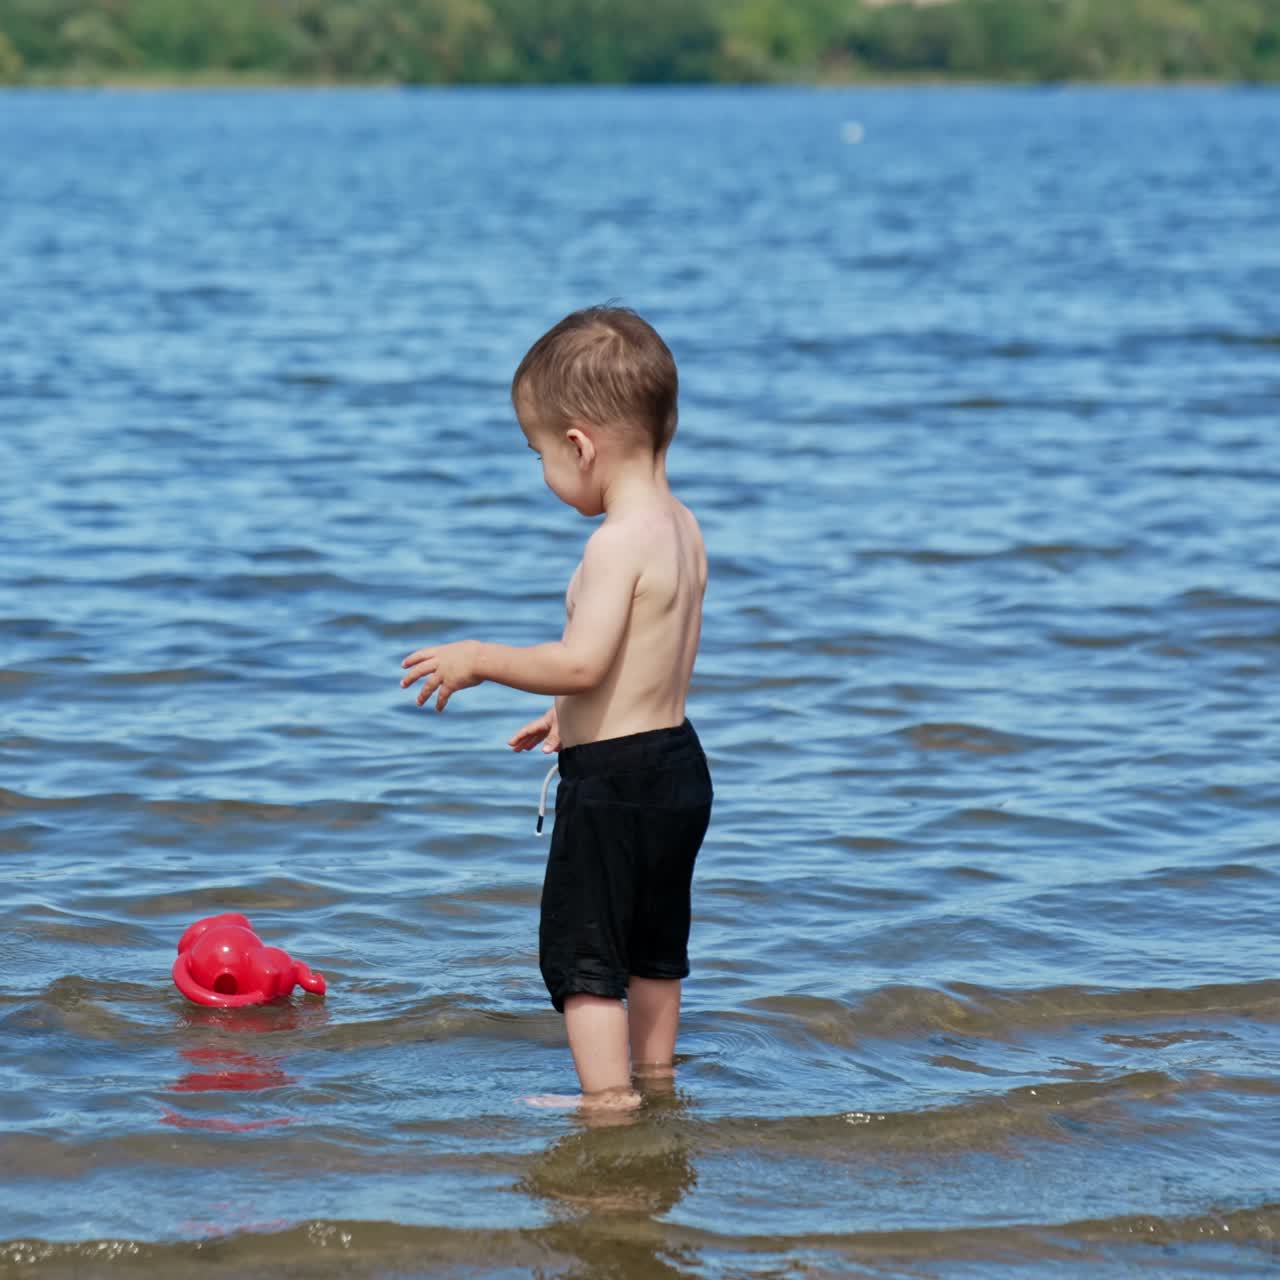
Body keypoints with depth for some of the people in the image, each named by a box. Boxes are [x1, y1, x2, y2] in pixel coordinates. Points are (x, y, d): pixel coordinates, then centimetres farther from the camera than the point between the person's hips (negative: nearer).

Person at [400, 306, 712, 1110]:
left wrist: (480, 660, -16)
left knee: (581, 950, 0)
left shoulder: (619, 542, -21)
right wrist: (575, 718, 27)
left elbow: (582, 661, -29)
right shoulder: (684, 529, 8)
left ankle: (608, 1100, 2)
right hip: (679, 764, 10)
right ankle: (656, 1079, 32)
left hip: (615, 779, -10)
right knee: (654, 945, 21)